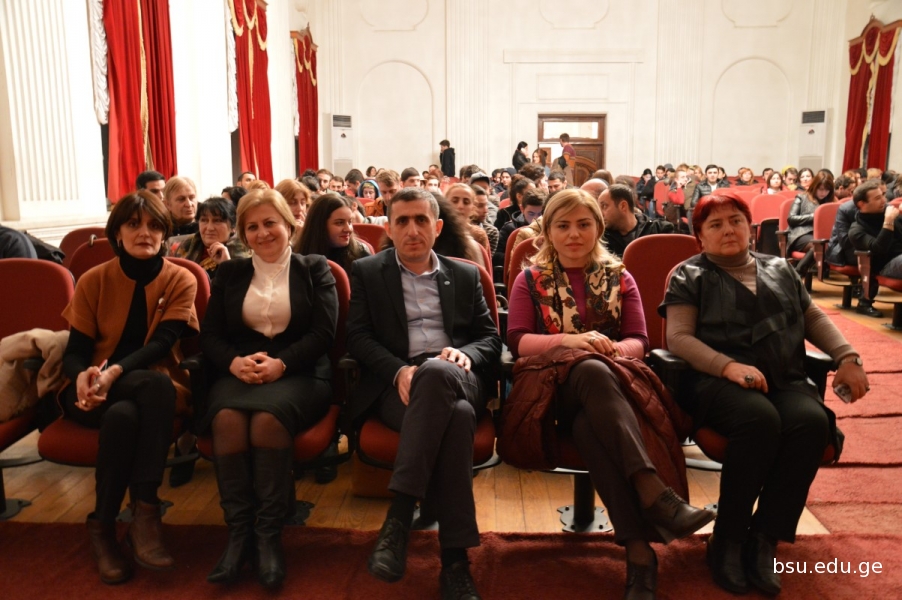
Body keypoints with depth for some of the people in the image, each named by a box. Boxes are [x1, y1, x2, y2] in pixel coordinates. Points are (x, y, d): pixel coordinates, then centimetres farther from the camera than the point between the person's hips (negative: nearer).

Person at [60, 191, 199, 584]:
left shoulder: (180, 280, 1)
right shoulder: (93, 280, 4)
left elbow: (163, 342, -12)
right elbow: (75, 349, 0)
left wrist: (116, 371, -29)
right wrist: (82, 376, -24)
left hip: (154, 387, 0)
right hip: (97, 389, 0)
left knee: (123, 414, -36)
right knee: (139, 399, -34)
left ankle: (103, 524, -24)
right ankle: (145, 510, -23)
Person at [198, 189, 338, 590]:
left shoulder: (314, 269, 10)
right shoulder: (229, 273, 19)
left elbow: (324, 333, -2)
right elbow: (210, 335, 10)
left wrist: (281, 363, -18)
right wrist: (234, 362, -12)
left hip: (299, 373, -2)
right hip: (239, 372, 3)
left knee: (268, 417, -35)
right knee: (227, 418, -32)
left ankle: (270, 532, -26)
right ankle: (238, 531, -24)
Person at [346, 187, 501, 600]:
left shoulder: (465, 275, 22)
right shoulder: (367, 272, 16)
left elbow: (491, 337, 16)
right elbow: (357, 337, 5)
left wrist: (465, 355, -9)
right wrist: (399, 370, -14)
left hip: (458, 379, 2)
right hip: (398, 384, -1)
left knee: (437, 372, -39)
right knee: (454, 416, -37)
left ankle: (399, 512, -36)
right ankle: (455, 558, -33)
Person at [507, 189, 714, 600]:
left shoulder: (619, 278, 17)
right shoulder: (530, 280, 13)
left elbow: (639, 341, 6)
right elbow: (518, 342, -1)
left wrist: (612, 347, -18)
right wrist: (568, 340, -18)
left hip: (611, 378, 2)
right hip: (554, 386, -1)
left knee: (588, 426, -38)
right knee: (592, 371, -40)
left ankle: (637, 550, -42)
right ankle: (655, 496, -49)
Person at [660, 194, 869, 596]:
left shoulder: (780, 270, 25)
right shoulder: (690, 275, 9)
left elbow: (814, 318, 26)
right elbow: (678, 337, -4)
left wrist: (847, 356, 6)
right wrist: (729, 366, -20)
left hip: (786, 380, 4)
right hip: (718, 380, -4)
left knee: (813, 422, -30)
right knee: (760, 419, -36)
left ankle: (763, 540, -18)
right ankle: (727, 540, -19)